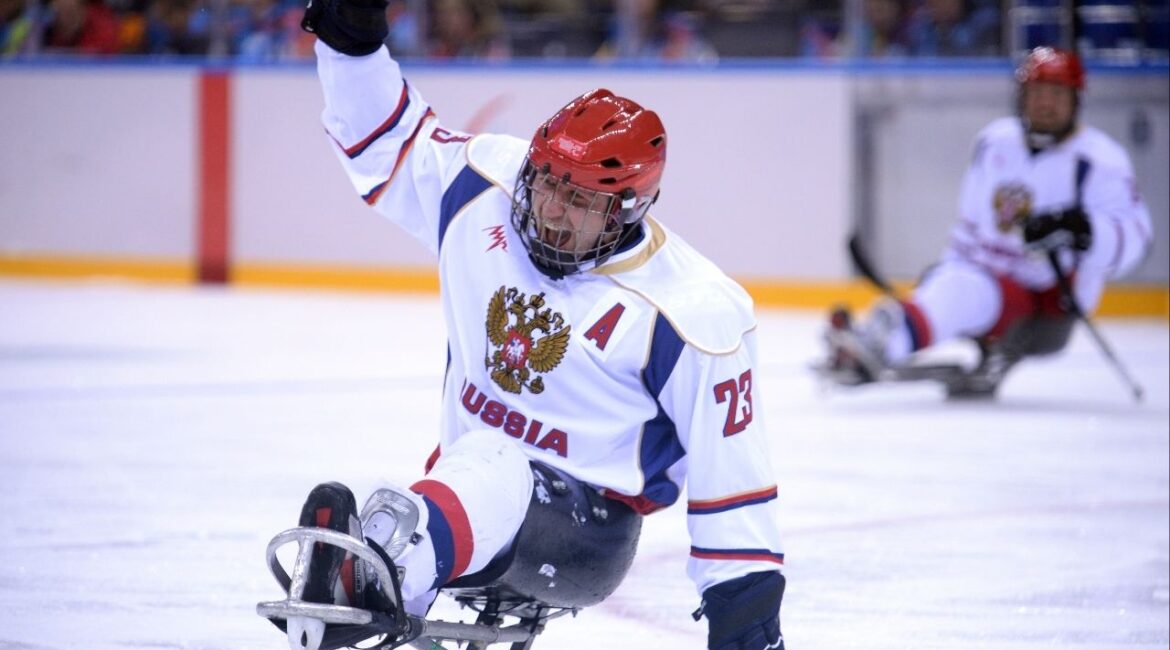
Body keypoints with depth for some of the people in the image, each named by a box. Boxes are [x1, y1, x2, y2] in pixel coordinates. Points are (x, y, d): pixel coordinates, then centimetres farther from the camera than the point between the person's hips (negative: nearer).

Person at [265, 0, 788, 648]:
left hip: (586, 524, -7)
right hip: (462, 474, 7)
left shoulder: (692, 313, -16)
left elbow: (730, 457, -11)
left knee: (490, 476, -42)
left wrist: (745, 594, -10)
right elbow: (388, 141, 12)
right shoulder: (481, 186, -4)